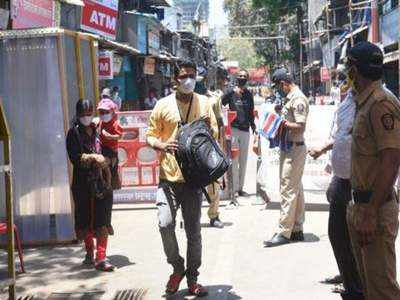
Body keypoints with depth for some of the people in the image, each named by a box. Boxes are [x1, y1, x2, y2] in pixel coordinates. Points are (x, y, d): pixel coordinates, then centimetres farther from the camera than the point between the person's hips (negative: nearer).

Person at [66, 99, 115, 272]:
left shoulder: (98, 131, 11)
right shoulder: (74, 133, 1)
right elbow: (75, 157, -9)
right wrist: (93, 157, -17)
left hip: (100, 181, 2)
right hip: (82, 183, -1)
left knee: (102, 220, -7)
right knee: (85, 220, 8)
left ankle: (101, 258, -8)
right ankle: (90, 253, 26)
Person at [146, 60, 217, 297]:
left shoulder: (204, 103, 6)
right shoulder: (163, 105, 1)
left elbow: (214, 133, 12)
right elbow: (151, 135, 5)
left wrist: (207, 126, -11)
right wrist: (162, 145, -17)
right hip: (169, 176, -1)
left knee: (194, 231, 8)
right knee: (165, 224, -16)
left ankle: (192, 279, 23)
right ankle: (177, 268, 10)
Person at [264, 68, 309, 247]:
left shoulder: (298, 99, -16)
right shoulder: (291, 98, 14)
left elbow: (300, 126, -23)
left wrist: (282, 122, -15)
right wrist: (281, 115, 5)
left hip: (294, 149, -10)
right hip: (289, 148, 10)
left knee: (288, 191, -7)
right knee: (296, 190, 13)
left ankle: (284, 233, -2)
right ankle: (297, 230, 21)